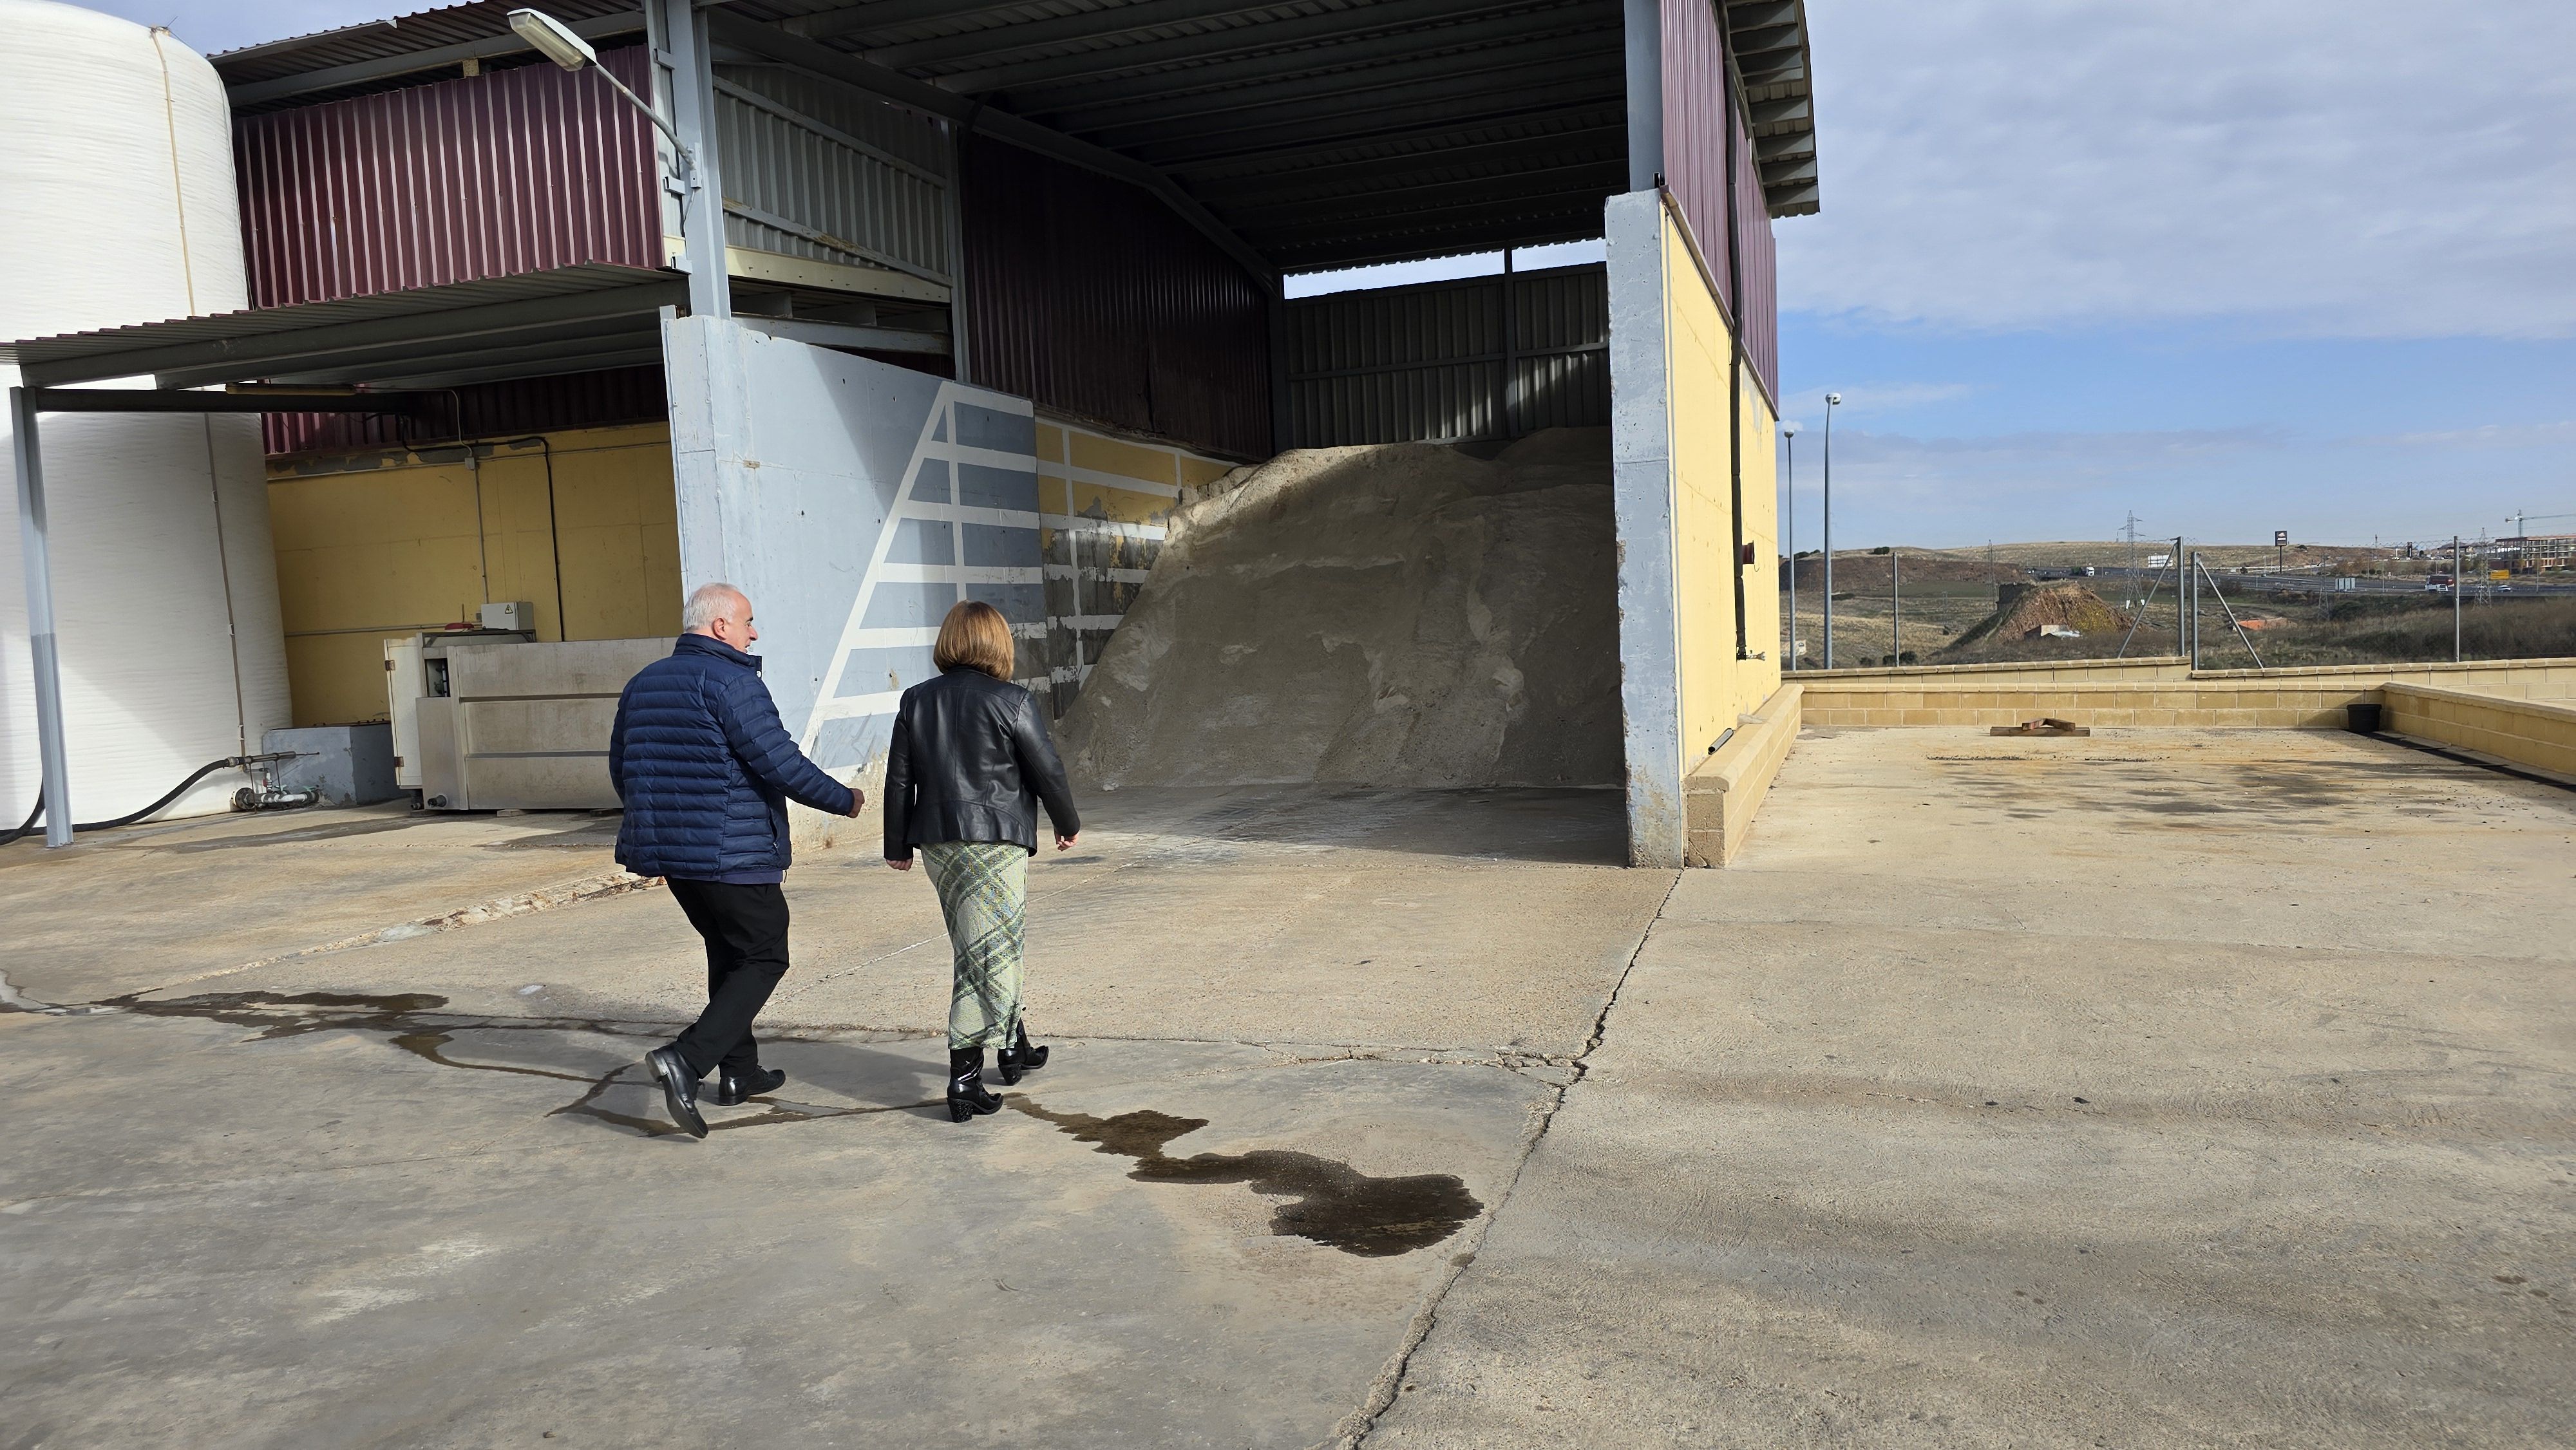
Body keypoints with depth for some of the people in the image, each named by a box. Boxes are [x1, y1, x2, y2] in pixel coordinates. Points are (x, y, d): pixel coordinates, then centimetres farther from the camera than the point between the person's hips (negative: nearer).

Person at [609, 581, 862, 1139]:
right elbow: (780, 763, -18)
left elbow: (620, 766, 20)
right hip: (733, 855, -9)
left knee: (728, 956, 20)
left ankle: (739, 1071, 26)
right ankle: (687, 1058, -13)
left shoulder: (644, 683, 12)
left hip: (668, 850, 9)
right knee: (764, 959, 1)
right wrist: (844, 800, -4)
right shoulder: (731, 682, -14)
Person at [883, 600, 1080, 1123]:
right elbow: (1048, 771, -4)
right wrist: (1067, 823, 12)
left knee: (979, 948, 19)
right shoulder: (1013, 702, -9)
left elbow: (899, 778, 7)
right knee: (989, 957, 0)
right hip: (995, 843, -6)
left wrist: (897, 844, 15)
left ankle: (1013, 1046, 31)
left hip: (937, 843, 6)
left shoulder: (916, 701, 6)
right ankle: (964, 1079, 1)